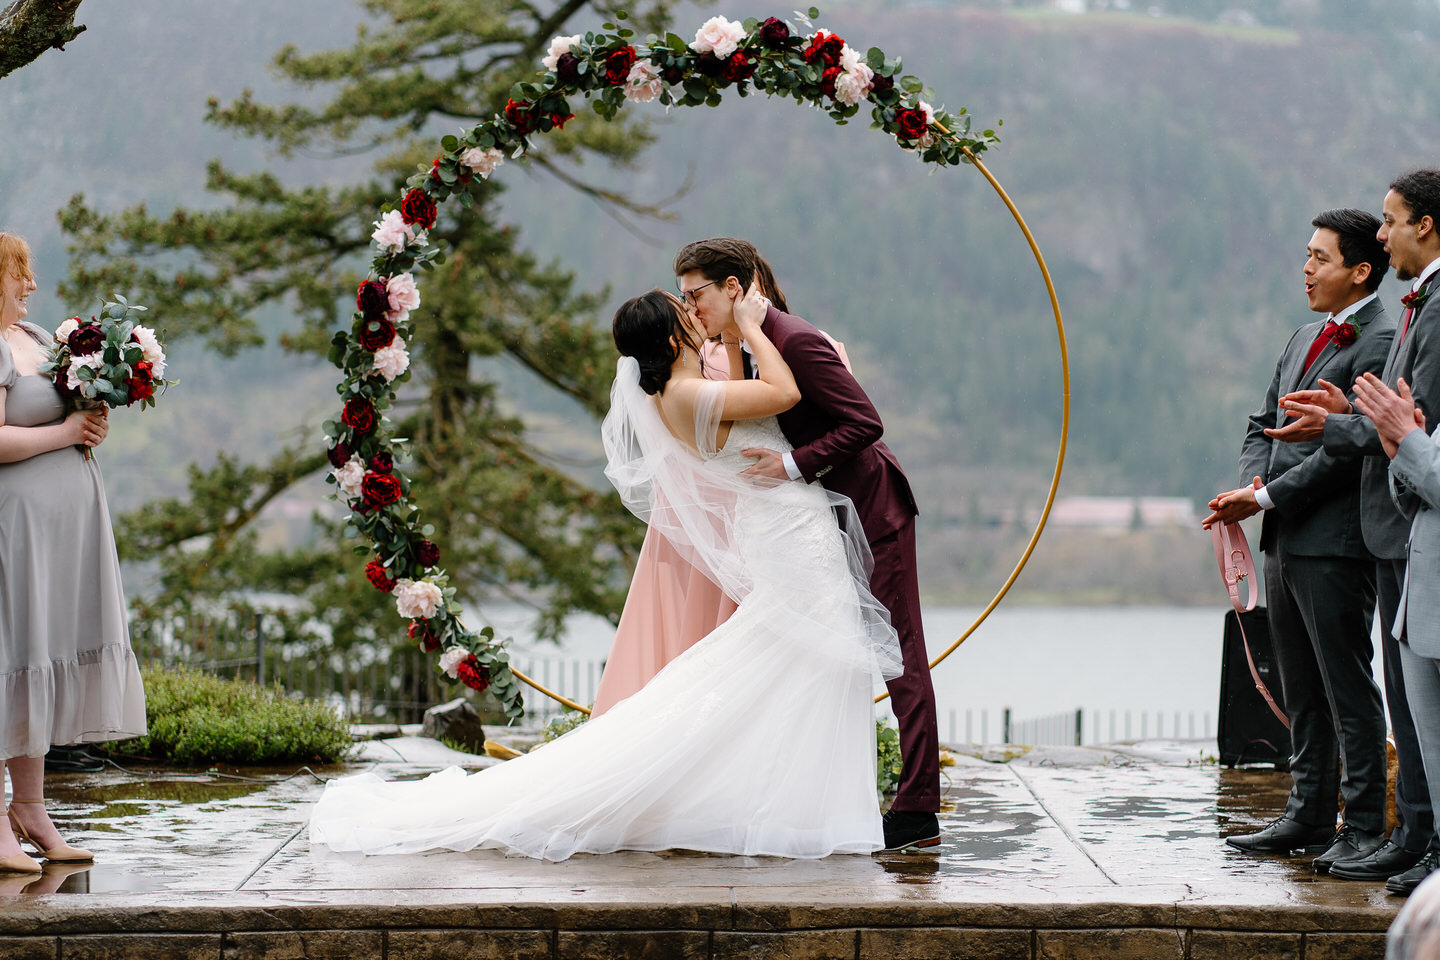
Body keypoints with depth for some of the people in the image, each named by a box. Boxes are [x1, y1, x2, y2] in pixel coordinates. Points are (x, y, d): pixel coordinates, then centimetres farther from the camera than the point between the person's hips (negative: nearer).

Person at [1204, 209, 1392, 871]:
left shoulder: (1379, 341, -11)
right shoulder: (1306, 337, 18)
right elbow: (1265, 423, 21)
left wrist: (1265, 497, -16)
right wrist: (1250, 486, 1)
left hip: (1335, 542, -9)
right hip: (1285, 539, 9)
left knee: (1348, 687, -5)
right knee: (1301, 691, 14)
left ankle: (1364, 829, 1)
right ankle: (1309, 816, 21)